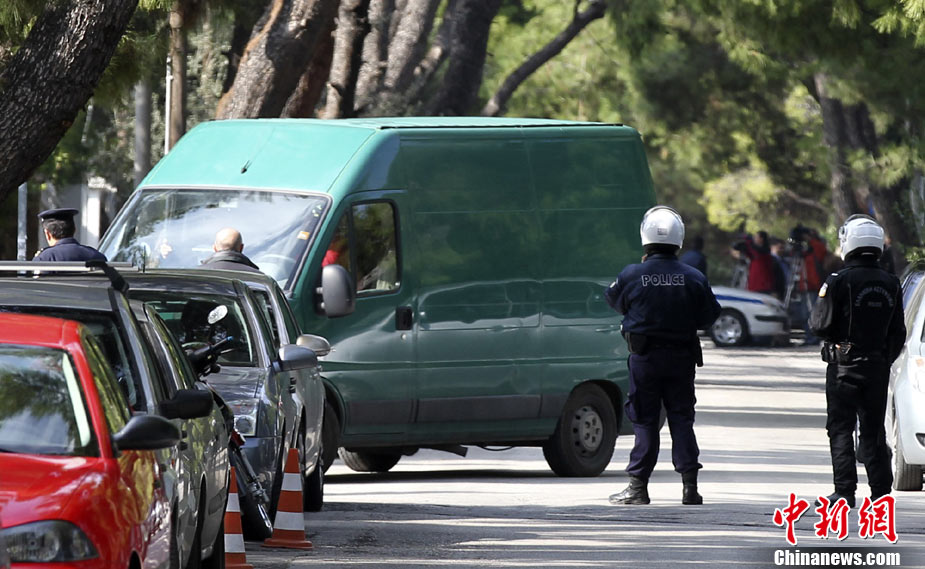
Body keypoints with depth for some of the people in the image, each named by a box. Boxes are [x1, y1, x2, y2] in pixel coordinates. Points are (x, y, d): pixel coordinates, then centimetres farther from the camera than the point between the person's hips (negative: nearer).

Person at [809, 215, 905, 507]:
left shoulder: (839, 281, -12)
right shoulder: (891, 284, 5)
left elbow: (820, 325, -14)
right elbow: (898, 333, 9)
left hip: (844, 365, -4)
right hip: (878, 367, 4)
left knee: (840, 429, 0)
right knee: (874, 429, 12)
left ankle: (845, 490, -6)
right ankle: (881, 489, 9)